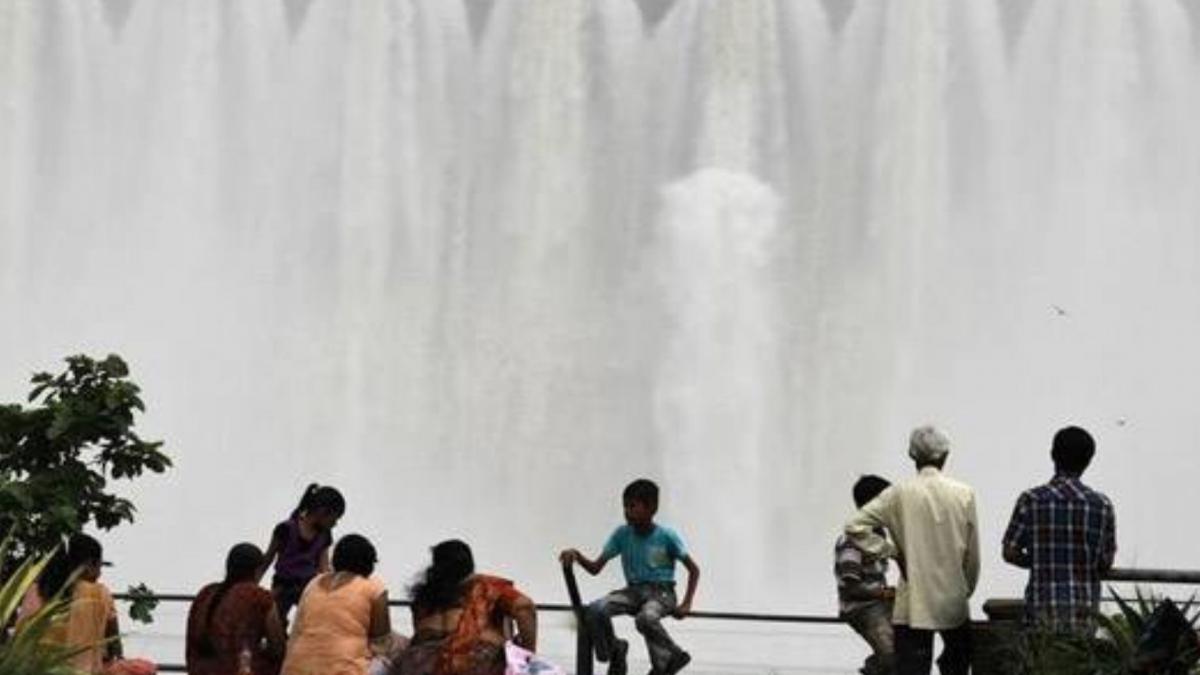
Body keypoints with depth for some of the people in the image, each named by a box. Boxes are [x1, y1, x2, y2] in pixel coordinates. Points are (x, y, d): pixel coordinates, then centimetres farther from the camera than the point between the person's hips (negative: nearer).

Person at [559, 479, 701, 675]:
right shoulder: (621, 534, 0)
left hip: (661, 592, -4)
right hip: (633, 590, 4)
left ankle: (670, 658, -11)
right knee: (595, 611, -25)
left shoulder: (666, 536, -9)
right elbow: (595, 568, 0)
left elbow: (694, 569, -3)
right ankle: (613, 651, 1)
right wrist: (577, 556, -20)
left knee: (645, 618, -39)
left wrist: (686, 604, -13)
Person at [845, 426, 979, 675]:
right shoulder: (964, 494, -4)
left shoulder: (899, 494, -6)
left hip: (912, 605, -1)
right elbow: (972, 554, 2)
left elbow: (855, 527, -10)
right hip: (953, 600, 1)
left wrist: (891, 551, -1)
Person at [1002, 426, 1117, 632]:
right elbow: (1106, 564, 2)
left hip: (1042, 609, -1)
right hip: (1084, 609, 1)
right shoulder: (1101, 505, -2)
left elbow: (1010, 553, -3)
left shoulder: (1031, 500, -6)